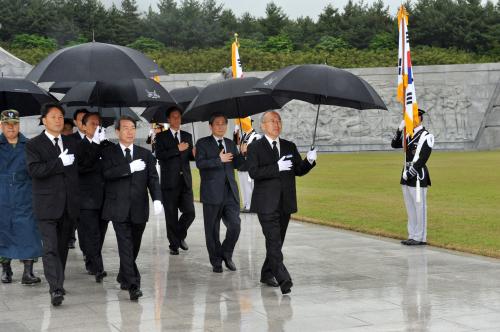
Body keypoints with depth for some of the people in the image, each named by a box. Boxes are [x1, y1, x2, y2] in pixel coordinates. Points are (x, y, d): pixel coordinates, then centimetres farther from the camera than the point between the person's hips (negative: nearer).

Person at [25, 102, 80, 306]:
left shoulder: (71, 144, 15)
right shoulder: (34, 144, 0)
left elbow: (76, 170, 16)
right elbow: (34, 170, -14)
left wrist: (77, 201, 8)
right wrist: (60, 162, -18)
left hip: (69, 205, 5)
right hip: (47, 205, -5)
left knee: (62, 247, 12)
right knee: (50, 248, -12)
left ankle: (57, 282, 25)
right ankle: (56, 289, -19)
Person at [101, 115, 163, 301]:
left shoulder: (146, 155, 11)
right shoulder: (108, 153, 3)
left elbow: (153, 179, 3)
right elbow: (107, 173, -14)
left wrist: (157, 199, -13)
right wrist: (130, 168, -22)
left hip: (139, 209, 3)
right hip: (119, 208, -3)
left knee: (134, 247, 11)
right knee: (125, 246, -11)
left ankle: (123, 277, 32)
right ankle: (133, 285, -14)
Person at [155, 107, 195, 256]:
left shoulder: (187, 136, 15)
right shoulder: (161, 136, 3)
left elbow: (190, 156, 13)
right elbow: (159, 155, -11)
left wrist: (194, 154, -10)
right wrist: (178, 149, -17)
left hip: (185, 181, 3)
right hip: (170, 181, -3)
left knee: (190, 212, -2)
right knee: (171, 215, 2)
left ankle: (180, 235, 24)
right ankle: (174, 244, 13)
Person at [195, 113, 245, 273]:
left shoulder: (231, 144, 16)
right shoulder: (203, 143, 1)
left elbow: (235, 164, 14)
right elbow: (200, 163, -12)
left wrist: (243, 153, -4)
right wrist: (219, 160, -19)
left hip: (230, 193, 4)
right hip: (212, 193, -3)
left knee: (235, 226, -6)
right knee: (212, 230, 4)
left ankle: (226, 254, 16)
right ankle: (216, 261, 16)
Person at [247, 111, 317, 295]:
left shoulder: (290, 147, 13)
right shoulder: (255, 147, -2)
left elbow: (299, 171, 13)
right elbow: (254, 172, -14)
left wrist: (309, 161, -8)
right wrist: (277, 167, -21)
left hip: (285, 203, 6)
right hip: (267, 203, -5)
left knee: (277, 241, 13)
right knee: (274, 242, -13)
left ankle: (267, 274, 27)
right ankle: (283, 279, -19)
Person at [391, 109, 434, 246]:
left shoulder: (426, 136, -11)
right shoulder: (409, 135, 13)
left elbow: (422, 159, -17)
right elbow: (394, 144, 10)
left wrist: (409, 173, -17)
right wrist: (400, 129, -2)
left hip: (418, 177, -8)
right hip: (407, 176, 8)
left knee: (419, 207, -3)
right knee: (410, 208, 12)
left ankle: (420, 238, 3)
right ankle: (413, 236, 18)